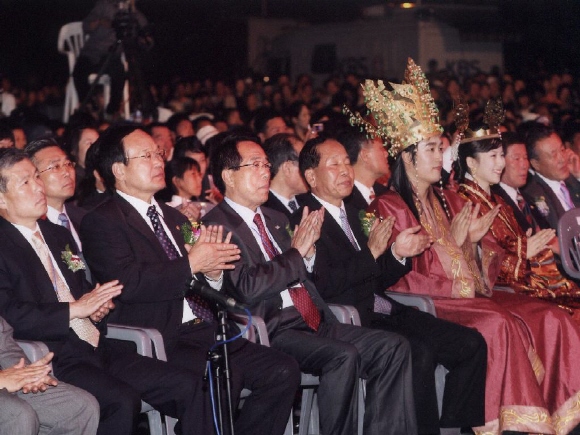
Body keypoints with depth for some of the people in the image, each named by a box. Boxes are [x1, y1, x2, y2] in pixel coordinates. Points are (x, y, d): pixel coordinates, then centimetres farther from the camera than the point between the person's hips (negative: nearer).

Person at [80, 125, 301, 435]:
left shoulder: (174, 218, 24)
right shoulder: (102, 222, -1)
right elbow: (129, 283, -17)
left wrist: (213, 270, 1)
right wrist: (191, 264, -12)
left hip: (207, 332, 8)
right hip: (160, 342, -8)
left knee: (283, 371, -11)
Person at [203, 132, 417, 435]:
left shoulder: (276, 220, 22)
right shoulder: (217, 226, -4)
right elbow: (247, 287, -16)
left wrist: (308, 250, 4)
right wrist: (296, 253, -8)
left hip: (314, 323, 8)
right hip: (270, 330, -8)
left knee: (393, 347, -8)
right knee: (343, 356, -30)